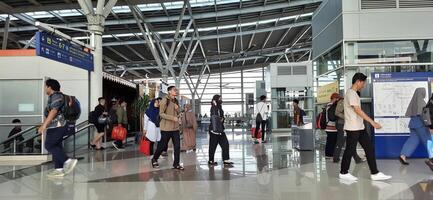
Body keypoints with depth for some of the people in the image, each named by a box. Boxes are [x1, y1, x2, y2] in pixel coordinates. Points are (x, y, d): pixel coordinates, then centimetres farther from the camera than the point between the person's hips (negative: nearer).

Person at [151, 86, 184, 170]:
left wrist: (177, 109, -4)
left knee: (177, 146, 2)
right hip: (166, 128, -6)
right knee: (162, 145, 6)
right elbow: (161, 114, -13)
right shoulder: (165, 100, -10)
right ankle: (154, 159, 29)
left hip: (175, 127, 6)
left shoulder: (176, 101, 11)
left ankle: (176, 164, 13)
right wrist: (172, 118, -22)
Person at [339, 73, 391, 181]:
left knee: (370, 148, 6)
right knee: (350, 150, 0)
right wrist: (372, 122, -23)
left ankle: (375, 173, 10)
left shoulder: (354, 93, 16)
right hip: (353, 128, -10)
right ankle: (343, 173, 14)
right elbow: (358, 110, -23)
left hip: (360, 127, 10)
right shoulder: (351, 93, -16)